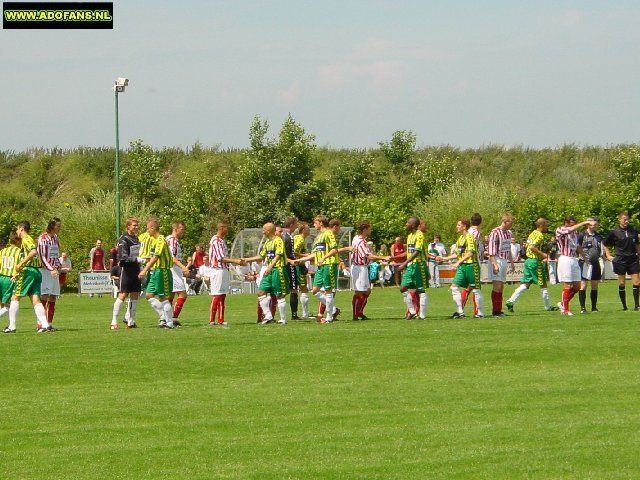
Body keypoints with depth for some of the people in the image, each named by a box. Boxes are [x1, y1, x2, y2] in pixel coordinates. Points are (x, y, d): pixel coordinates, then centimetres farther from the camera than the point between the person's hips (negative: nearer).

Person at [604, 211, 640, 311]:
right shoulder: (614, 232, -2)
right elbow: (605, 245, 9)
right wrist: (608, 256, 2)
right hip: (620, 260, -2)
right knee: (622, 283, 2)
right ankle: (624, 305, 11)